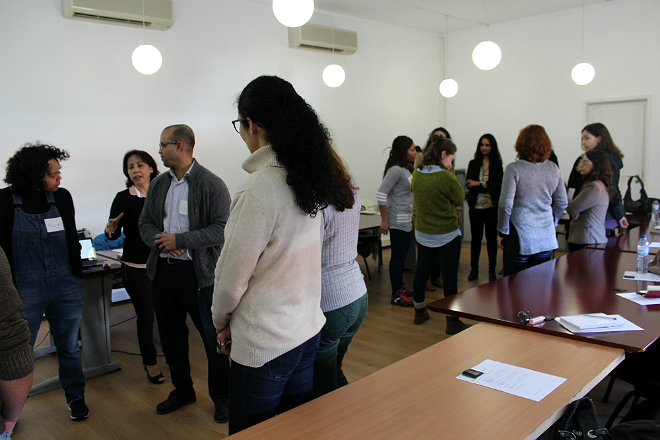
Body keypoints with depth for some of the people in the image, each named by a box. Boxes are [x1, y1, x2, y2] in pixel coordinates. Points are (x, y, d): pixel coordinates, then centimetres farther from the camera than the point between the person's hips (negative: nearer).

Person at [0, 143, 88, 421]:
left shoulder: (62, 197, 1)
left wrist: (77, 278, 7)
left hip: (65, 287, 2)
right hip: (25, 290, -2)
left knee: (68, 347, 14)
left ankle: (75, 397, 30)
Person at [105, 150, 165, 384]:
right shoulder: (123, 198, -2)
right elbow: (115, 233, -2)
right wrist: (110, 230, -24)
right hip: (136, 268, -1)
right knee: (145, 315, 5)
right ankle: (150, 362, 24)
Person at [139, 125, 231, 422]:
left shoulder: (211, 184, -10)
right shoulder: (158, 185, 11)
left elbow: (221, 229, -16)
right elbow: (145, 222, 11)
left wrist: (180, 240, -20)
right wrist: (160, 241, -11)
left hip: (199, 272, -6)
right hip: (163, 270, 7)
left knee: (211, 336, 3)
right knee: (171, 336, 16)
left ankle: (221, 397, 22)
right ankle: (182, 391, 36)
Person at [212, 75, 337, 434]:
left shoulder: (259, 188, -24)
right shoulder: (309, 178, 0)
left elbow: (233, 274, -16)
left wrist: (222, 322, 4)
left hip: (265, 344, -7)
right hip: (307, 328, 8)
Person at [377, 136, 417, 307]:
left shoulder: (407, 169, 12)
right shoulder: (396, 170, -17)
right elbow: (381, 194, -22)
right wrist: (384, 220, -19)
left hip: (406, 220, 9)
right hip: (397, 220, -9)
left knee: (402, 254, 16)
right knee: (398, 256, -3)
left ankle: (400, 286, 29)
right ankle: (396, 294, 5)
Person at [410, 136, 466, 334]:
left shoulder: (416, 175, -2)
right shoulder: (446, 177, -21)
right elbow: (460, 199, -7)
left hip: (422, 234, 7)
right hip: (447, 234, -6)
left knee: (421, 271, 18)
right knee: (450, 276, 3)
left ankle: (419, 312, 33)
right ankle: (452, 321, 10)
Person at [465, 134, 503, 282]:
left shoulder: (497, 164, 2)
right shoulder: (473, 164, 7)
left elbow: (499, 185, -8)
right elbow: (469, 184, -4)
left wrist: (480, 184, -15)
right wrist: (488, 186, -13)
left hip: (492, 206, -1)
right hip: (476, 206, 1)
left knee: (491, 238, 5)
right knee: (476, 238, 5)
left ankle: (492, 270, 17)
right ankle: (474, 269, 17)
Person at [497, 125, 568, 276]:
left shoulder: (514, 169, -11)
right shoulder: (554, 169, 3)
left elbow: (506, 204, -15)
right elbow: (562, 203, 11)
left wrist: (502, 232, -3)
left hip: (520, 237, -4)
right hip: (547, 238, 5)